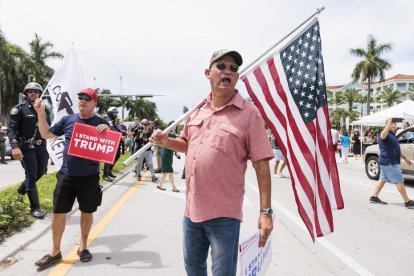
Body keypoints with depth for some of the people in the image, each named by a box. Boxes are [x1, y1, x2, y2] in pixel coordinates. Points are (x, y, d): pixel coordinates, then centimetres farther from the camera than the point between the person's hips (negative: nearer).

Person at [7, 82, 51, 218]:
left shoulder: (44, 110, 10)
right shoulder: (19, 109, -4)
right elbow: (11, 129, -11)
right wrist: (15, 146, -25)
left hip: (41, 146, 5)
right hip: (26, 147, -5)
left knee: (40, 172, 12)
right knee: (31, 176, -4)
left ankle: (22, 189, 41)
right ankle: (35, 207, 5)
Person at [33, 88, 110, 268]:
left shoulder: (101, 123, -1)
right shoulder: (68, 120, 5)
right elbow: (46, 134, 13)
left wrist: (107, 131, -20)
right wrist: (41, 113, 2)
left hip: (90, 177, -1)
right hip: (66, 176, 2)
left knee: (87, 212, 11)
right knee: (58, 212, 5)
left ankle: (83, 246, 32)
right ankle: (55, 252, 22)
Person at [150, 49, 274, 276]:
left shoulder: (249, 113, -11)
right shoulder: (198, 110, 6)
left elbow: (261, 164, -11)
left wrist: (265, 211, -14)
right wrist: (166, 141, 0)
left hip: (224, 213, -5)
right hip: (192, 208, 6)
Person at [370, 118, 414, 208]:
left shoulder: (392, 135, 18)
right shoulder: (386, 134, -14)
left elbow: (397, 150, 26)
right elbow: (383, 135, -42)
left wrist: (405, 158, 26)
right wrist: (388, 125, -56)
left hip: (389, 162, 10)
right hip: (389, 163, -10)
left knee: (382, 180, 13)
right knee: (399, 181, -4)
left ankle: (374, 197, 19)